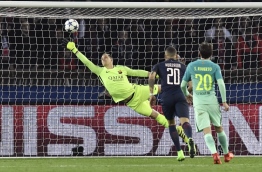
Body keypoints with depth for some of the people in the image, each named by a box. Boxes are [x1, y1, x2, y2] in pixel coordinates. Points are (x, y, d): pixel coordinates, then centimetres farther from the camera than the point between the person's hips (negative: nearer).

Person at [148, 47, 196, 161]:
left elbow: (151, 76, -4)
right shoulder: (182, 66, 19)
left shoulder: (160, 65, 15)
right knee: (184, 121, -17)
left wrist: (151, 94, 1)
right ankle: (190, 139, -51)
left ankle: (179, 152, 14)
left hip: (166, 98, 0)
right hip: (180, 97, 0)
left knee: (171, 124, 19)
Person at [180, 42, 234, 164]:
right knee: (219, 128, 18)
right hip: (212, 101, 0)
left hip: (198, 103, 0)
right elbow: (221, 83, -10)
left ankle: (214, 153, -28)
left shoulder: (191, 66, 6)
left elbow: (183, 85, 11)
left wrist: (186, 94, 32)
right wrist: (224, 101, -6)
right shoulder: (215, 67, 2)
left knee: (207, 131, -8)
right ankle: (226, 154, 30)